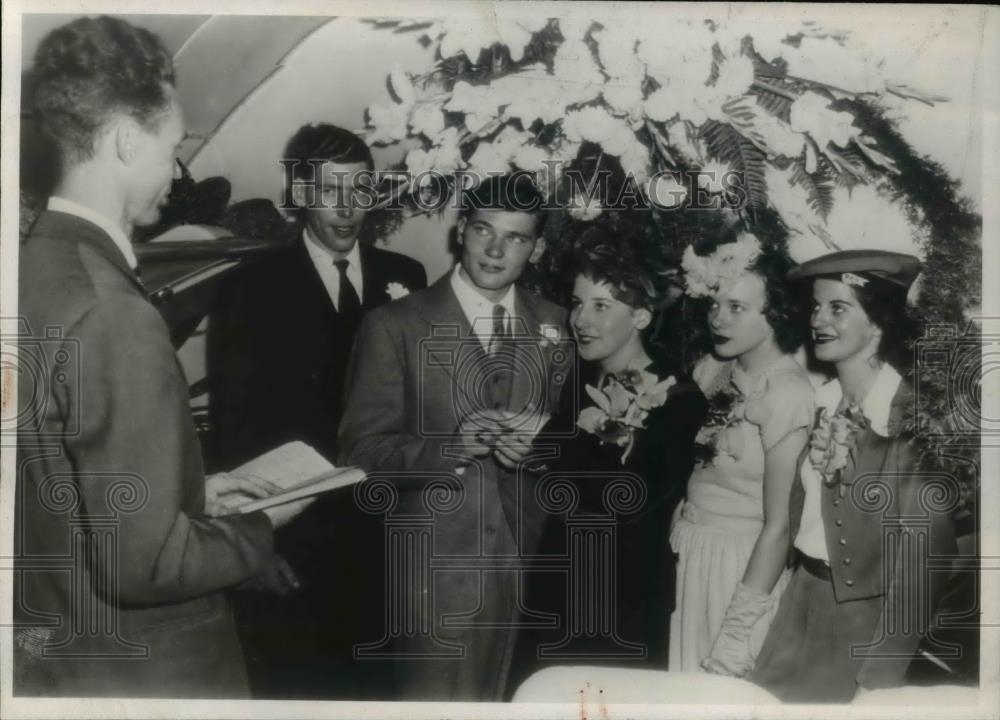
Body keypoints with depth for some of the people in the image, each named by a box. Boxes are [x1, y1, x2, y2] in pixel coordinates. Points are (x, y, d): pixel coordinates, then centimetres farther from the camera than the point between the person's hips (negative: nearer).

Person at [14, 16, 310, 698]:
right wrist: (259, 527, -10)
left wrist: (188, 489, 9)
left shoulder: (33, 270, -2)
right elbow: (144, 560, -25)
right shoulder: (114, 316, -27)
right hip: (141, 666, -7)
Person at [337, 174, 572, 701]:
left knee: (506, 697, 15)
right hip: (433, 563, -3)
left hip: (526, 559, 4)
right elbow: (362, 450, -8)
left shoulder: (556, 327, 6)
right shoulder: (394, 325, -6)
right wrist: (451, 446, -23)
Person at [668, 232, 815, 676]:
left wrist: (736, 636, -15)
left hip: (743, 568, -6)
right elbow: (686, 465, 8)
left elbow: (779, 526, -17)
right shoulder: (712, 369, 2)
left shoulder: (788, 393, -19)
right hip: (683, 556, 6)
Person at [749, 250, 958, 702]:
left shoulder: (916, 418, -18)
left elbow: (922, 559, -17)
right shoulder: (818, 403, 1)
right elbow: (799, 513, 8)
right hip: (804, 600, 6)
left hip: (873, 614, -5)